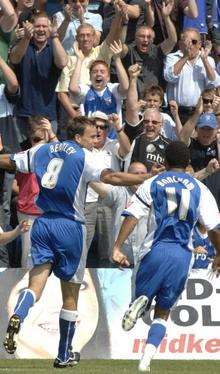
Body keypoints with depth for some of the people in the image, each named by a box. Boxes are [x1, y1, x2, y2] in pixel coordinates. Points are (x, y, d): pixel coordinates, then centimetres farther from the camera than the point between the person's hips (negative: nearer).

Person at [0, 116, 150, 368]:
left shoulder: (41, 151, 10)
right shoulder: (83, 157, -6)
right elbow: (111, 177, -19)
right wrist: (149, 178, -18)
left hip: (42, 224, 4)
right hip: (69, 227, -4)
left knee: (36, 284, -2)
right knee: (70, 295, 9)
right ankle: (64, 356, 16)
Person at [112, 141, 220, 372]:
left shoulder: (151, 184, 6)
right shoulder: (200, 189, 8)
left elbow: (132, 216, -4)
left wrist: (117, 248, -5)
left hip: (155, 251, -1)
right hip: (182, 255, 1)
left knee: (144, 293, 16)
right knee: (163, 311, 11)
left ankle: (141, 301, -23)